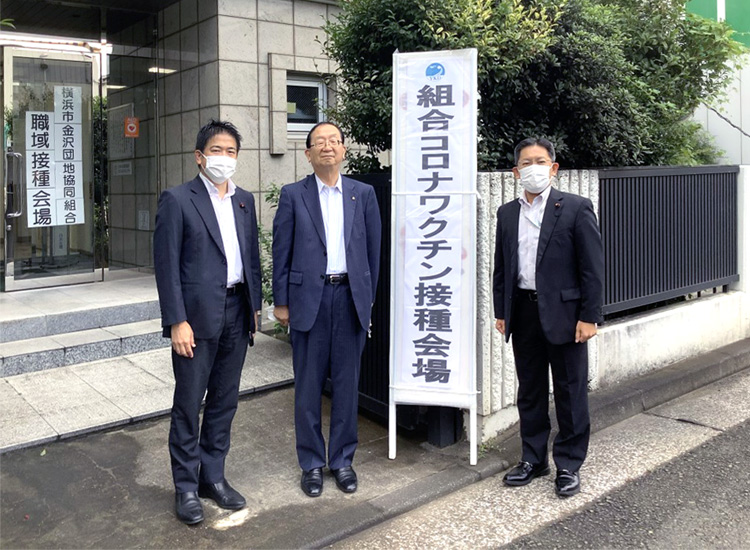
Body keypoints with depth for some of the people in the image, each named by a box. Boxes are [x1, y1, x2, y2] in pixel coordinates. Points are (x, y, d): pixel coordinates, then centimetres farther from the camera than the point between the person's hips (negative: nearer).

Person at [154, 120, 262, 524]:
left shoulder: (244, 200, 12)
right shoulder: (177, 199, -6)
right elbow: (167, 264, -9)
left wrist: (254, 305, 10)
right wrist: (177, 321, -14)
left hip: (236, 312, 6)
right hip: (197, 315, -5)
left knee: (225, 400, 13)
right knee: (188, 404, 4)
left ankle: (213, 476, 28)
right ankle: (186, 486, 19)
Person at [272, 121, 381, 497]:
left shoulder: (363, 194, 7)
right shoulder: (293, 195, 2)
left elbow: (373, 249, 10)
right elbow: (282, 251, 2)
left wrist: (368, 295, 8)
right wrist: (281, 301, 0)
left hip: (350, 297, 2)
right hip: (309, 298, -1)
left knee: (346, 384, 8)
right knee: (308, 386, 5)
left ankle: (342, 460, 23)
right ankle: (311, 463, 20)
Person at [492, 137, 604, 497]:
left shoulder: (576, 208, -4)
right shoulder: (507, 213, 10)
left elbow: (593, 266, -7)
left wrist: (589, 316, -11)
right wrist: (500, 311, 10)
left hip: (563, 312, -4)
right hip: (523, 311, 4)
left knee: (570, 392, 5)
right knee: (529, 390, 13)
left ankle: (569, 464, 19)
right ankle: (533, 459, 27)